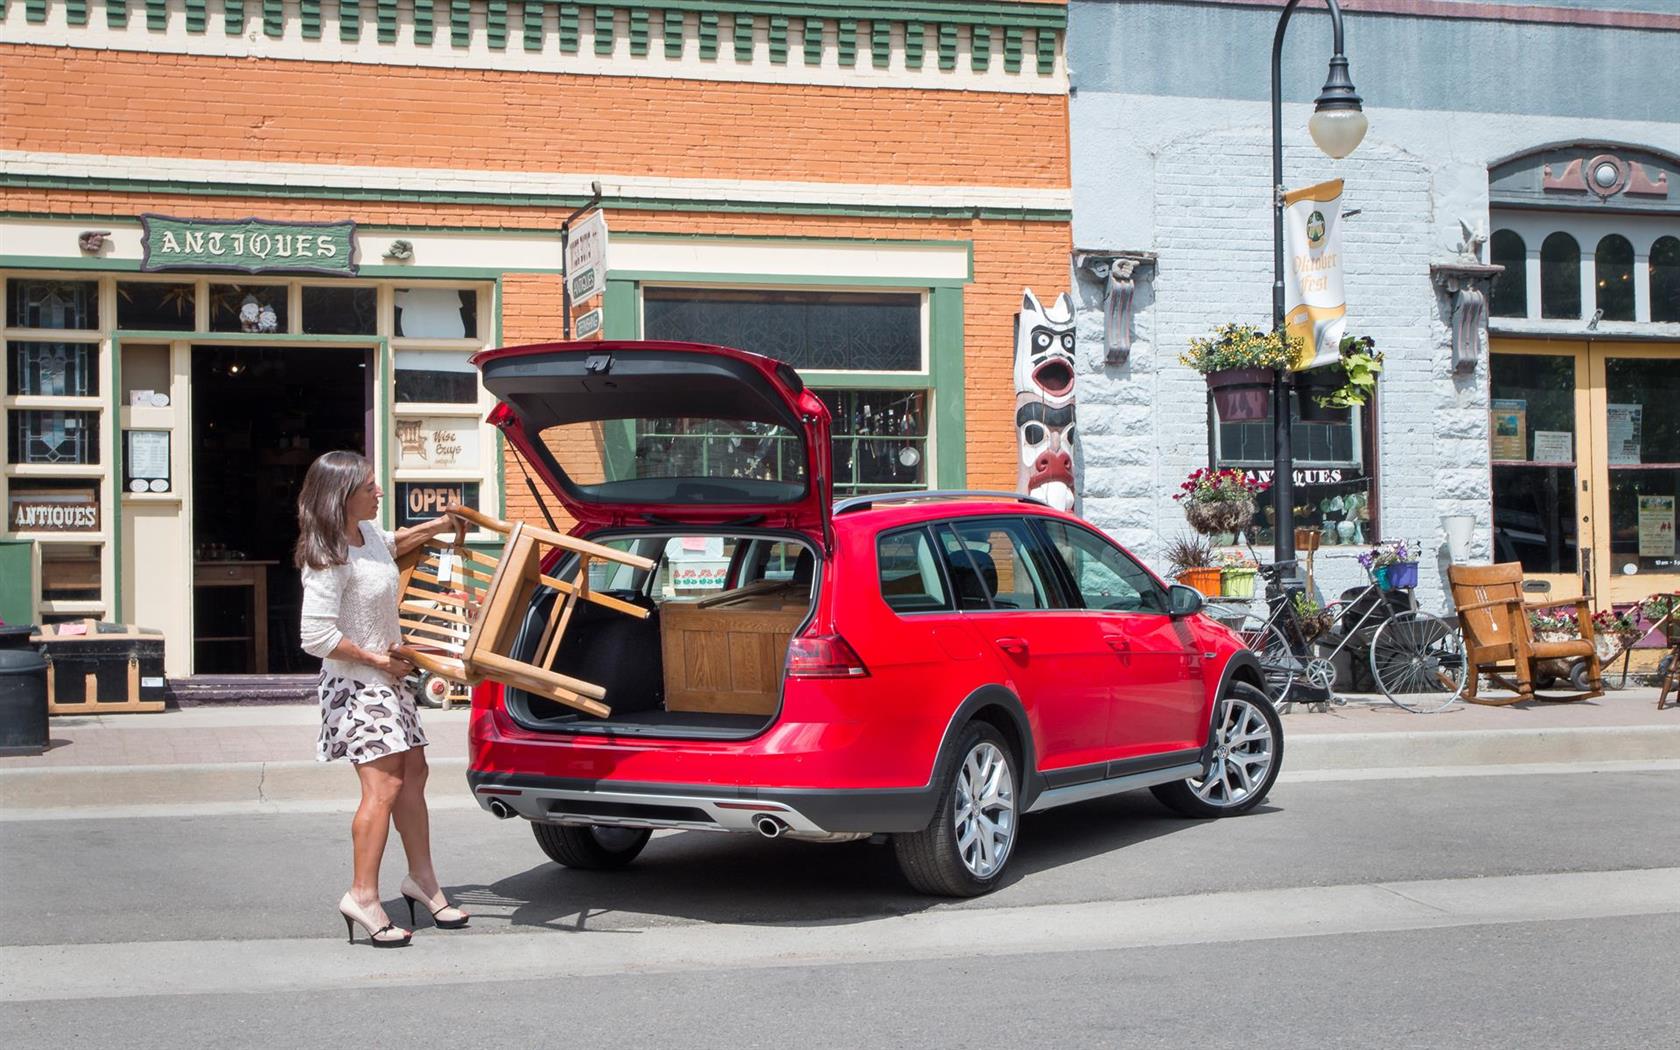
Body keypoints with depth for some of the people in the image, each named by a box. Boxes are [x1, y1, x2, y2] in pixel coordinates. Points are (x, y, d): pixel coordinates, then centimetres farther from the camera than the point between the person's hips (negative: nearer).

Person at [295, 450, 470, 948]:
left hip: (388, 677, 10)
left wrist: (436, 526, 30)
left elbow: (392, 544, 34)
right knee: (384, 784, -15)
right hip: (356, 684, -10)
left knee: (413, 774, 12)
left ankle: (422, 878, 24)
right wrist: (377, 659, -18)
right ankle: (363, 896, -11)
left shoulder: (367, 533, 6)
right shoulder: (328, 560, -23)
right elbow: (316, 636, -26)